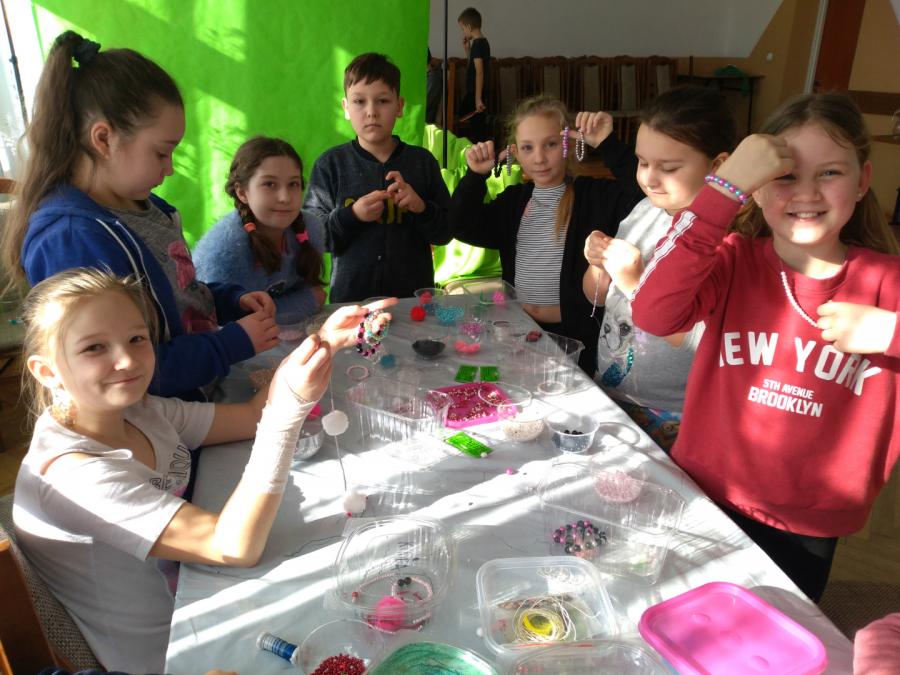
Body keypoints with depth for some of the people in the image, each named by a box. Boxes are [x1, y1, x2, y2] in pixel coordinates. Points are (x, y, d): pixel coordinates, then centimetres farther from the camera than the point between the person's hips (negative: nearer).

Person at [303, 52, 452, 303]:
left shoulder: (422, 161, 0)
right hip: (349, 296, -1)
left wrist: (421, 207, -17)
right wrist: (351, 216, -18)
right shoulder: (330, 163, -2)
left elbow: (445, 232, 1)